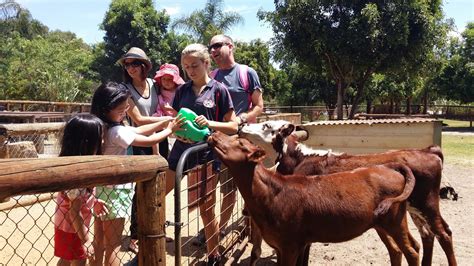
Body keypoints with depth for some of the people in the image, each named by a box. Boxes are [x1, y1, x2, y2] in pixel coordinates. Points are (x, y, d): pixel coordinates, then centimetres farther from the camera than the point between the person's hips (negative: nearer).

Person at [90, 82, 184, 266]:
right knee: (113, 244, 3)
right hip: (114, 191, -9)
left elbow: (138, 130, 7)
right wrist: (169, 130, 0)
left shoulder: (102, 127, 4)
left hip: (102, 188, 9)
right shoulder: (117, 131, -24)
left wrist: (164, 122, 3)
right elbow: (149, 141, -16)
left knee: (100, 241, 19)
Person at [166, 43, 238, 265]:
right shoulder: (182, 90, 7)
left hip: (206, 155, -4)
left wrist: (210, 123, -21)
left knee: (206, 210, 7)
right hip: (180, 151, 4)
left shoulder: (219, 90, -3)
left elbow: (233, 127, -4)